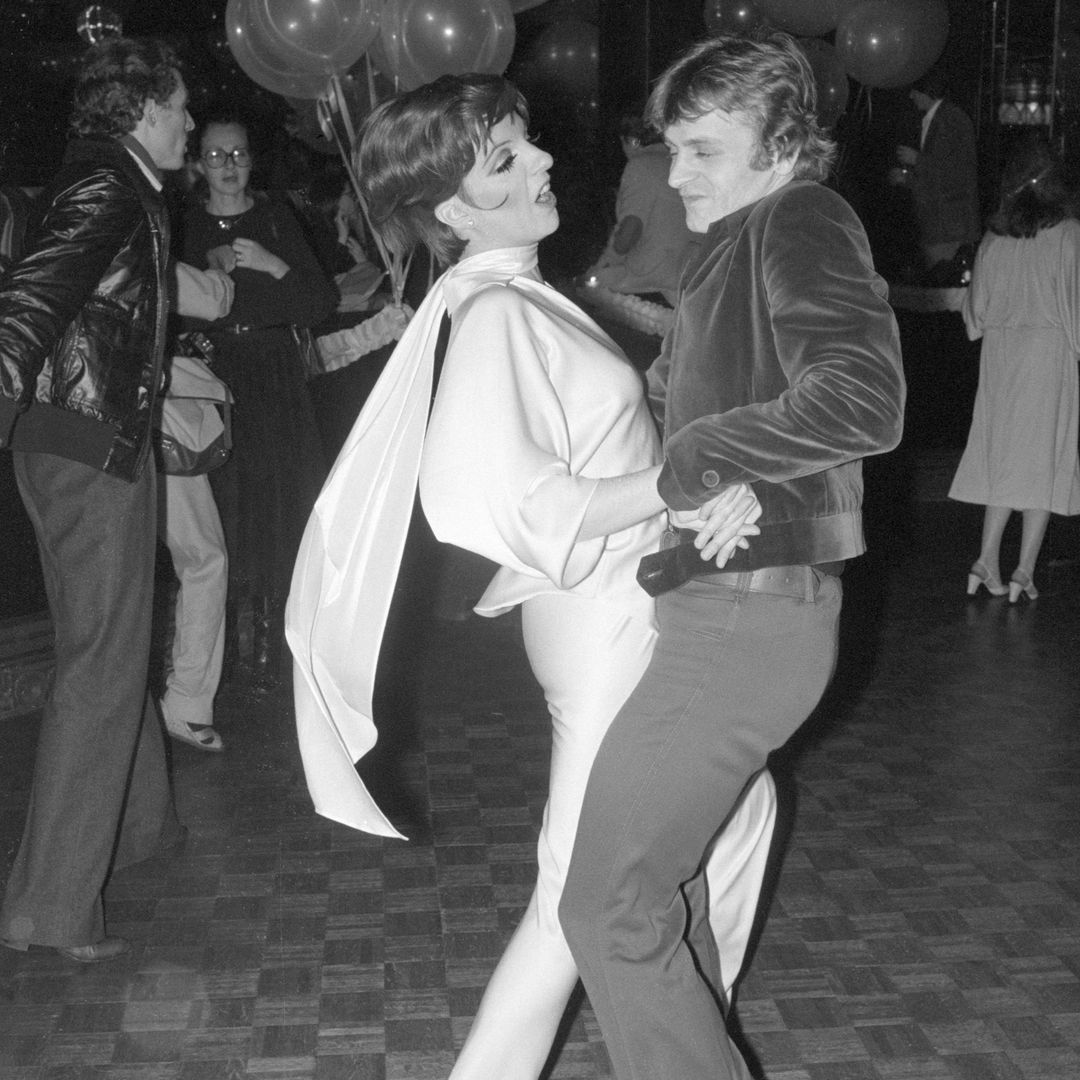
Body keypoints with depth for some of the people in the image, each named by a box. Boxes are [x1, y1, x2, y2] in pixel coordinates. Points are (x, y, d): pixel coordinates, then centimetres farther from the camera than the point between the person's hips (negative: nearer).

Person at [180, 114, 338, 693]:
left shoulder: (276, 218, 9)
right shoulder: (185, 226, 8)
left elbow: (324, 299, 5)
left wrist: (275, 266, -10)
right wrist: (212, 273, -10)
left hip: (277, 381, 0)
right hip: (214, 379, 0)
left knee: (280, 507, -6)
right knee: (223, 507, -7)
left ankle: (270, 634, 2)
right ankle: (229, 638, 4)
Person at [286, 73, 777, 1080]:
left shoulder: (518, 298, 10)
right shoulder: (494, 315, -22)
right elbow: (510, 504, -33)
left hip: (621, 609, 10)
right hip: (609, 623, -10)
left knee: (739, 802, 24)